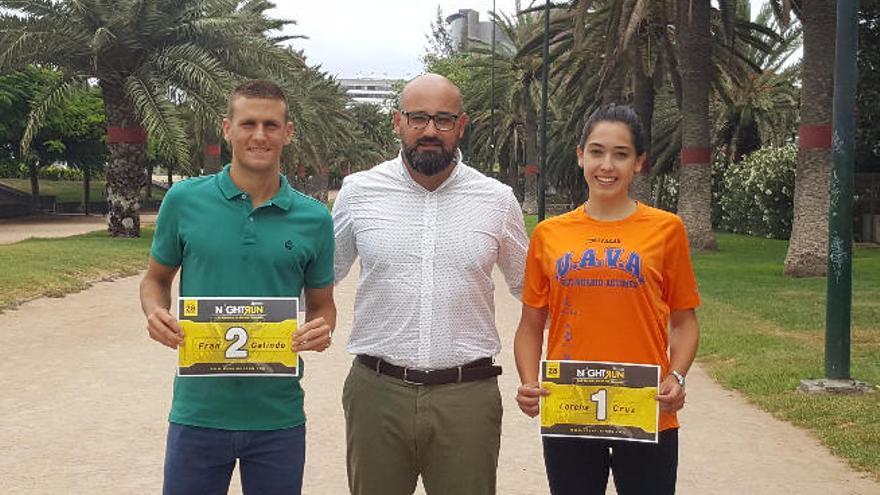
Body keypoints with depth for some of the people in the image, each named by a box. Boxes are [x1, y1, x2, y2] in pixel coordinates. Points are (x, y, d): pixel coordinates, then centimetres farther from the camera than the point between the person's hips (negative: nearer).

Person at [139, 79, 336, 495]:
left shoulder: (314, 219, 0)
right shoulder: (184, 200, -2)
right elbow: (156, 279, 10)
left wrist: (321, 330, -12)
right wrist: (156, 314, -11)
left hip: (279, 413, 1)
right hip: (199, 409, 0)